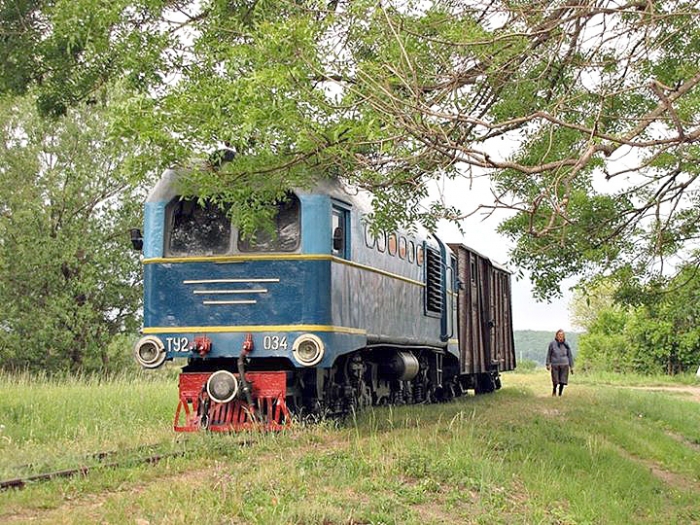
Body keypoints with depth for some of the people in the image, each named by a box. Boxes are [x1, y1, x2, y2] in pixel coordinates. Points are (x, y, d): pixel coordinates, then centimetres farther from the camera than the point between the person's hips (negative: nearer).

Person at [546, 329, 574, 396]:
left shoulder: (566, 345, 4)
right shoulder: (552, 344, 0)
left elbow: (570, 355, 10)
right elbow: (549, 354, 5)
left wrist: (571, 366, 9)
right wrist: (548, 364, 0)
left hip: (564, 365, 1)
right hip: (555, 365, -1)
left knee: (562, 381, -1)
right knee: (555, 381, -1)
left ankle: (560, 394, 14)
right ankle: (554, 390, 29)